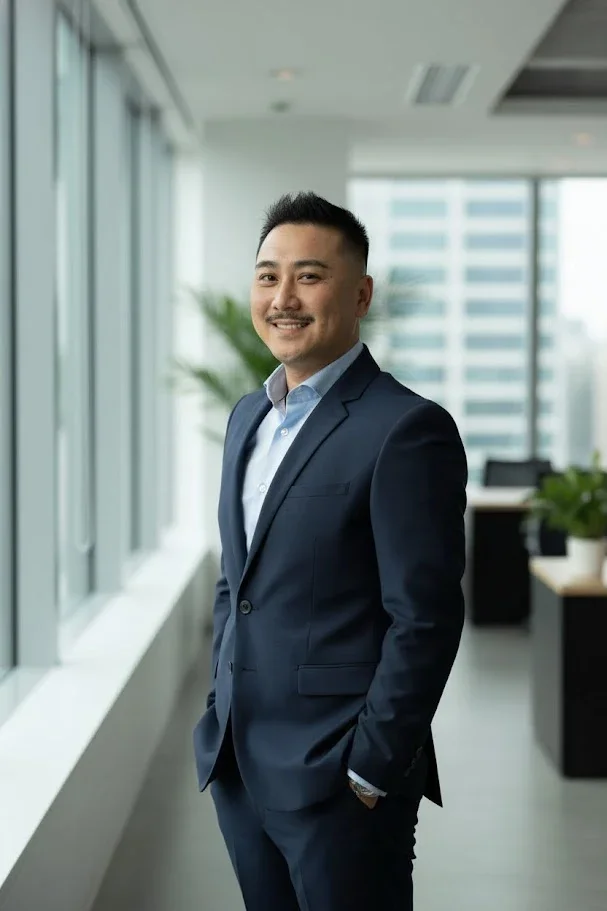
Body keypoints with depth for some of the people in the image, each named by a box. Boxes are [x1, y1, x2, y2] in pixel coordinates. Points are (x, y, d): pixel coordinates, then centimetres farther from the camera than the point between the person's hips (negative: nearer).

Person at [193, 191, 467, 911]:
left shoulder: (407, 430, -14)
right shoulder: (248, 417, 11)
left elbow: (425, 622, -17)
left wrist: (372, 771, -16)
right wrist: (222, 716, 14)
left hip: (339, 778, -7)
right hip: (237, 766, 7)